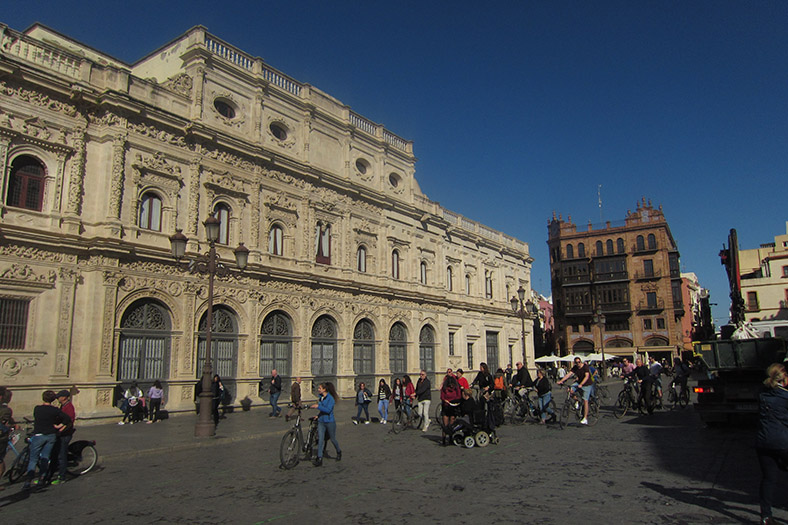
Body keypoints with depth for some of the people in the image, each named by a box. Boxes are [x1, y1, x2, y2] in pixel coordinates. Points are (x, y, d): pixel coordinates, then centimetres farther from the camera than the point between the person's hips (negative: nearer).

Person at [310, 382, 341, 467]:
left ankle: (339, 453, 35)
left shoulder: (330, 398, -16)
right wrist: (318, 415, 10)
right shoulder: (320, 397, 7)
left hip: (330, 422, -5)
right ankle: (319, 458, -3)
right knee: (320, 440, -4)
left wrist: (318, 406, -27)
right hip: (321, 421, 5)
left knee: (333, 439, 10)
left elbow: (328, 410, -24)